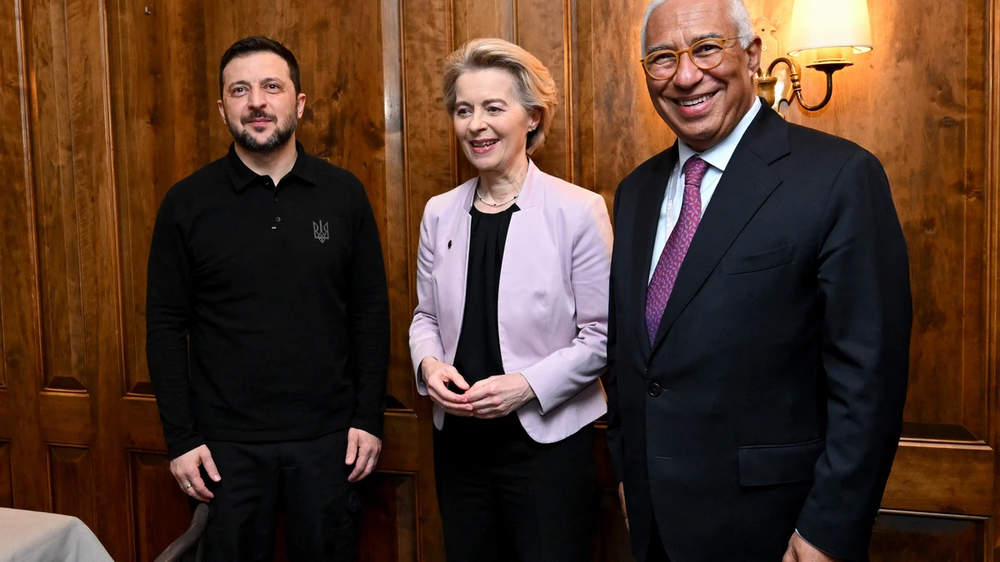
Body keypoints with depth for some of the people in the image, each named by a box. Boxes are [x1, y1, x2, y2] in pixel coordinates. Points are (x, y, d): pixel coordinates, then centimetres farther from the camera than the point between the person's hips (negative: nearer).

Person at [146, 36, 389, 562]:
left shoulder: (343, 193, -1)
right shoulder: (187, 202, -3)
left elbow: (371, 312, 2)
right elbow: (165, 326, -1)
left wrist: (369, 418, -1)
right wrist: (180, 438, -4)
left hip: (327, 438, 1)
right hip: (227, 442, 0)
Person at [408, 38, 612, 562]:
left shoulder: (579, 210, -10)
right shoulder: (439, 213, 5)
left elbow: (600, 335, -9)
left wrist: (527, 385, -20)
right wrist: (429, 363, -7)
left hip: (548, 439, -4)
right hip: (457, 439, 5)